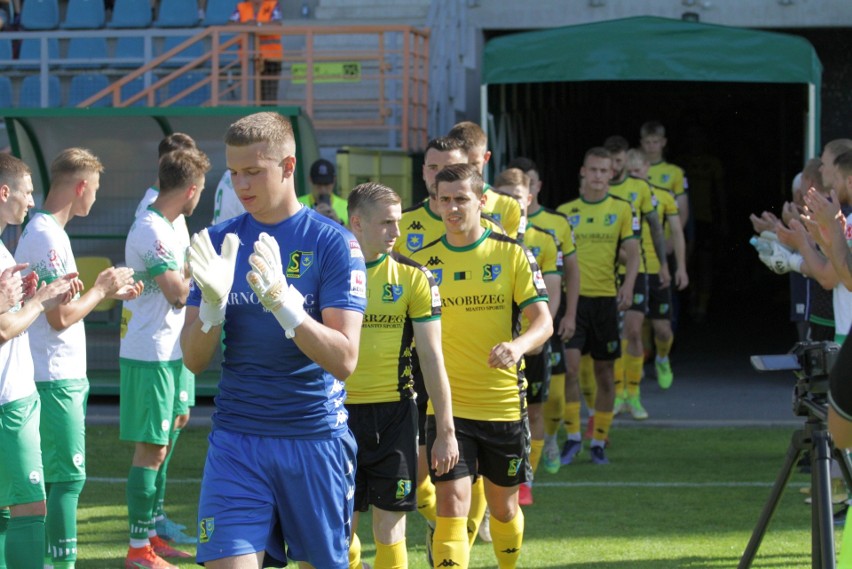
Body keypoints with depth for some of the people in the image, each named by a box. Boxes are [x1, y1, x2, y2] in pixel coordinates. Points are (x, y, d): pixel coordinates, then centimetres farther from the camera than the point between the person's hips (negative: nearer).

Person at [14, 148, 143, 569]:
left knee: (53, 476, 14)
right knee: (69, 476, -8)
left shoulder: (40, 231, 14)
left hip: (62, 376, 10)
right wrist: (102, 288, -7)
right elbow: (61, 317, -20)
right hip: (56, 377, -10)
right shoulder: (48, 237, -18)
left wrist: (108, 291, 16)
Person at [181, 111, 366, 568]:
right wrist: (213, 301, -17)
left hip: (315, 439, -2)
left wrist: (282, 300, -27)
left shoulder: (333, 243, -6)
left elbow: (344, 360, -14)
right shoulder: (219, 242, 5)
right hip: (237, 440, 2)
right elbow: (194, 361, 2)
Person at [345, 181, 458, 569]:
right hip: (339, 410, 1)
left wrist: (446, 430, -3)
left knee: (389, 527, -1)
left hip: (394, 413, -1)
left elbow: (431, 356, 0)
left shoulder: (412, 276, -1)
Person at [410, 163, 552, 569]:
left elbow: (543, 321, -9)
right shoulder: (423, 262, 2)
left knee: (503, 506, 14)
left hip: (504, 402, 0)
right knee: (452, 505, -13)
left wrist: (518, 346, -30)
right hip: (447, 404, 0)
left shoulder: (512, 254, -2)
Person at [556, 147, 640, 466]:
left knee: (604, 373, 4)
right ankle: (573, 437, -2)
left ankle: (599, 442, 13)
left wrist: (628, 285, -17)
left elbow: (632, 252, -1)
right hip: (573, 296, 0)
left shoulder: (621, 210, 5)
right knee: (569, 366, -12)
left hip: (606, 297, 0)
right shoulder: (565, 212, 7)